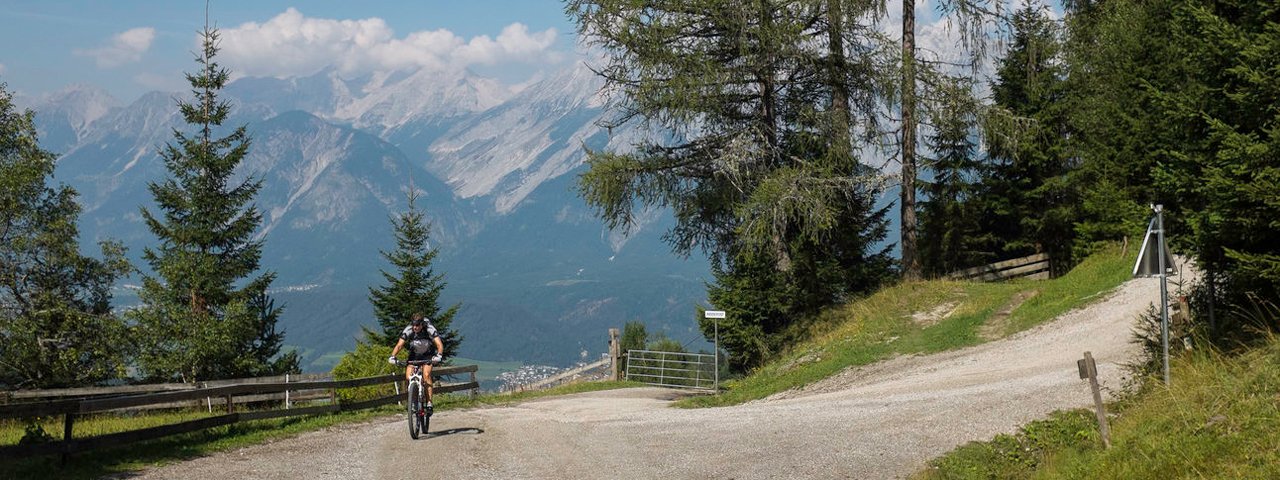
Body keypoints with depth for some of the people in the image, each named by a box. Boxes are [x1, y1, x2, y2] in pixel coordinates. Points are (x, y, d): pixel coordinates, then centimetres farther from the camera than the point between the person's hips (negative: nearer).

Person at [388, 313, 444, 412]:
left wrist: (438, 355, -55)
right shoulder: (408, 330, -24)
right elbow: (399, 345, -28)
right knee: (408, 377, -17)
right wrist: (392, 357, -45)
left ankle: (429, 403, -21)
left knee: (426, 375, -25)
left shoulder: (430, 329, -29)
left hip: (428, 355, -2)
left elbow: (439, 344, -36)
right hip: (414, 354, 2)